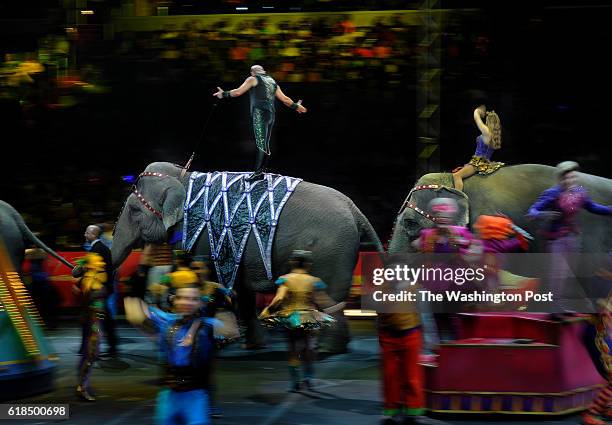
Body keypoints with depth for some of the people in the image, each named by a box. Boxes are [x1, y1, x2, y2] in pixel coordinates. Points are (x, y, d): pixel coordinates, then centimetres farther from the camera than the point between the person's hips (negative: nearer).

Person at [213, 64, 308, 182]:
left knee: (261, 144, -17)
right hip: (271, 115, 7)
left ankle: (258, 173, -24)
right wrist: (296, 106, 40)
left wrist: (224, 94, 18)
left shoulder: (253, 79, 7)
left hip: (260, 114, -7)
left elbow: (238, 92, 4)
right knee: (265, 145, 7)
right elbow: (284, 99, 25)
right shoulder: (273, 82, 25)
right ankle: (262, 171, 5)